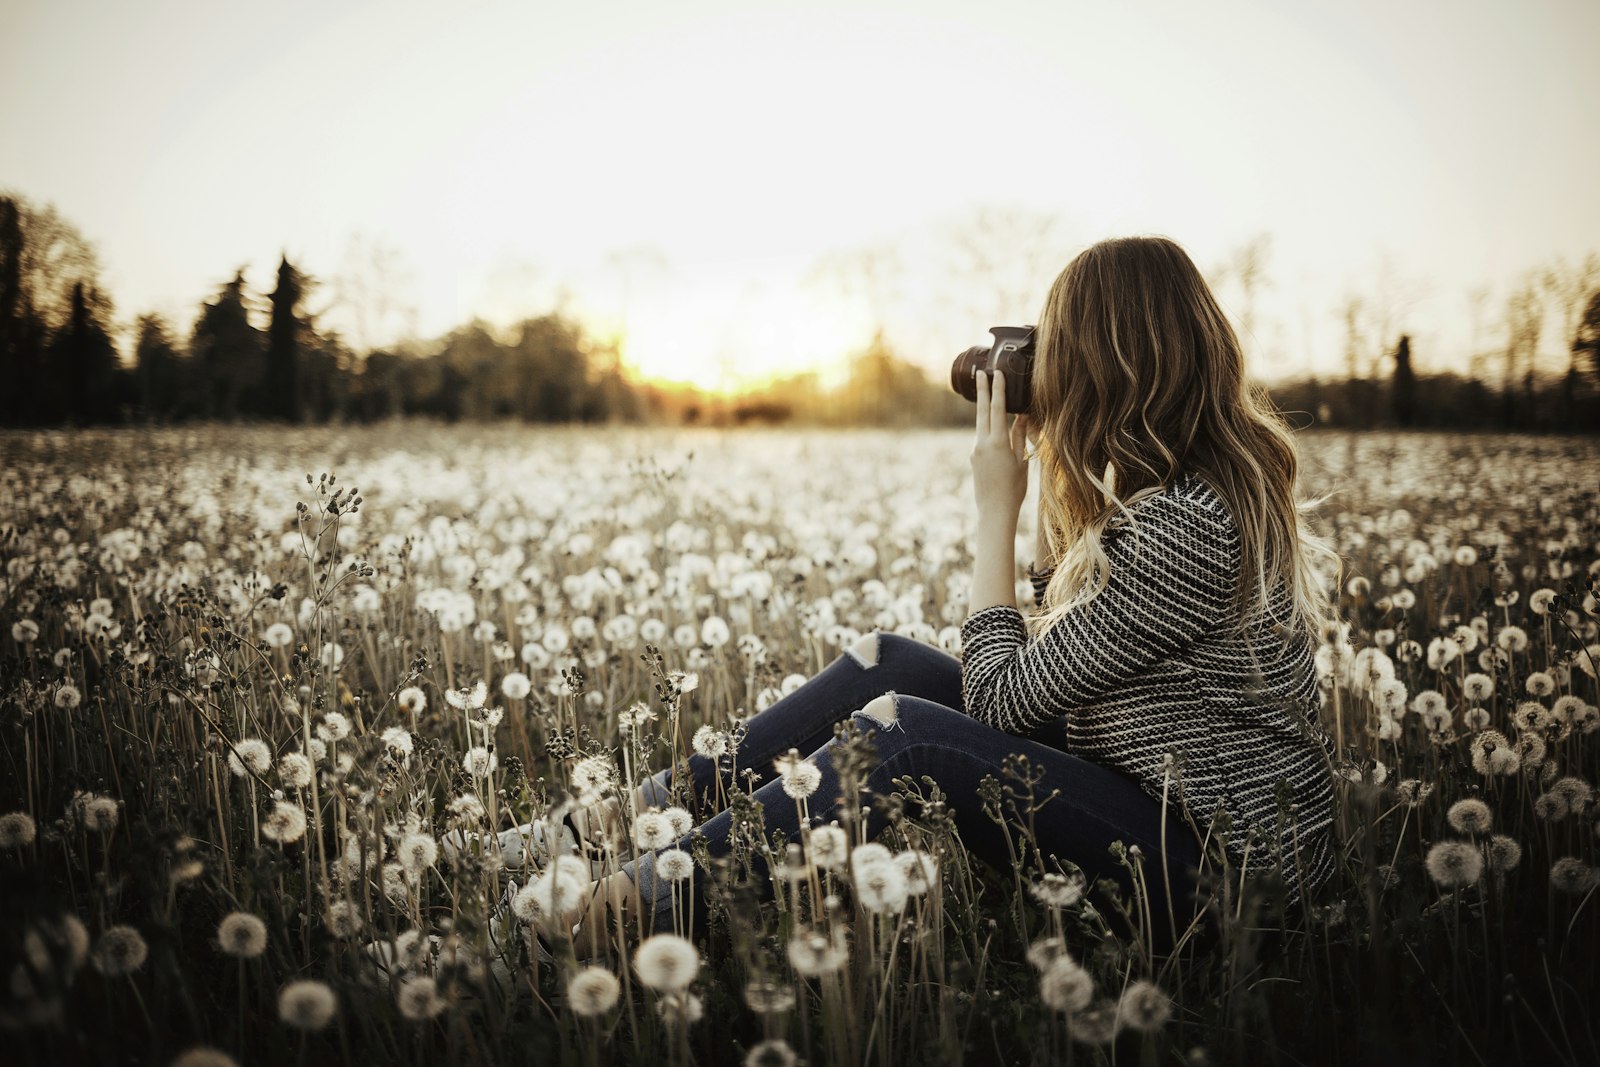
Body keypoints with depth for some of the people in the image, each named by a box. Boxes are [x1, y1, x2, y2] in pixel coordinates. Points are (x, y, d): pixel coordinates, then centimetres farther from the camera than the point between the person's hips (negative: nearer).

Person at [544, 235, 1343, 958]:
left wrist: (997, 508, -12)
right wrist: (1056, 465, 6)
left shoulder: (1183, 524, -26)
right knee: (884, 663, 1)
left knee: (902, 733, -24)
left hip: (1218, 863, -9)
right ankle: (640, 813, 7)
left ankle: (637, 905, -13)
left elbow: (1002, 697, -19)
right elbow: (1066, 621, 17)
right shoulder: (1226, 468, 4)